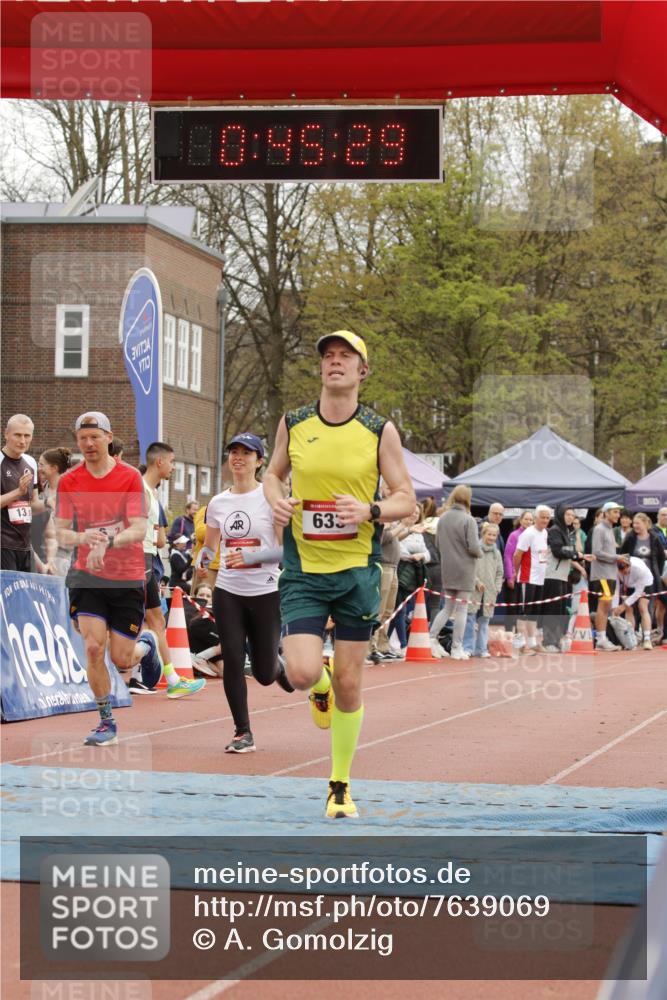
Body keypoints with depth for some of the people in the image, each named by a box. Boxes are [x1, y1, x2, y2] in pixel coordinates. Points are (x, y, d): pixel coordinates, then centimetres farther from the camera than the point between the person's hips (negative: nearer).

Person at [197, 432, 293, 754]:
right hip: (228, 592, 3)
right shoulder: (218, 503, 8)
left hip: (266, 592, -3)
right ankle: (243, 733, 2)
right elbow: (209, 546, 19)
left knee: (264, 674, 2)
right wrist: (203, 558, -5)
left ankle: (279, 665, 40)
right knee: (232, 661, -8)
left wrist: (250, 557, -22)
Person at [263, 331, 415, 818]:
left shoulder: (380, 430, -3)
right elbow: (274, 473, 18)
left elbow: (406, 498, 2)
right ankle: (320, 690, 24)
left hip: (357, 570, 0)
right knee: (302, 673, -16)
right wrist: (277, 500, -5)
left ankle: (340, 787, 19)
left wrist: (369, 511, -18)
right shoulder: (293, 424, 2)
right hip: (303, 570, 0)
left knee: (349, 683, 4)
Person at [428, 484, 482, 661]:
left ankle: (431, 638, 4)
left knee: (448, 608, 17)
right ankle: (457, 648, 4)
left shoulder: (443, 519, 3)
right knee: (461, 609, 3)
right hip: (464, 571, -5)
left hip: (447, 569, 5)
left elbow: (438, 544, 10)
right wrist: (480, 553, 2)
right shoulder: (468, 520, -15)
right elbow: (473, 547, -18)